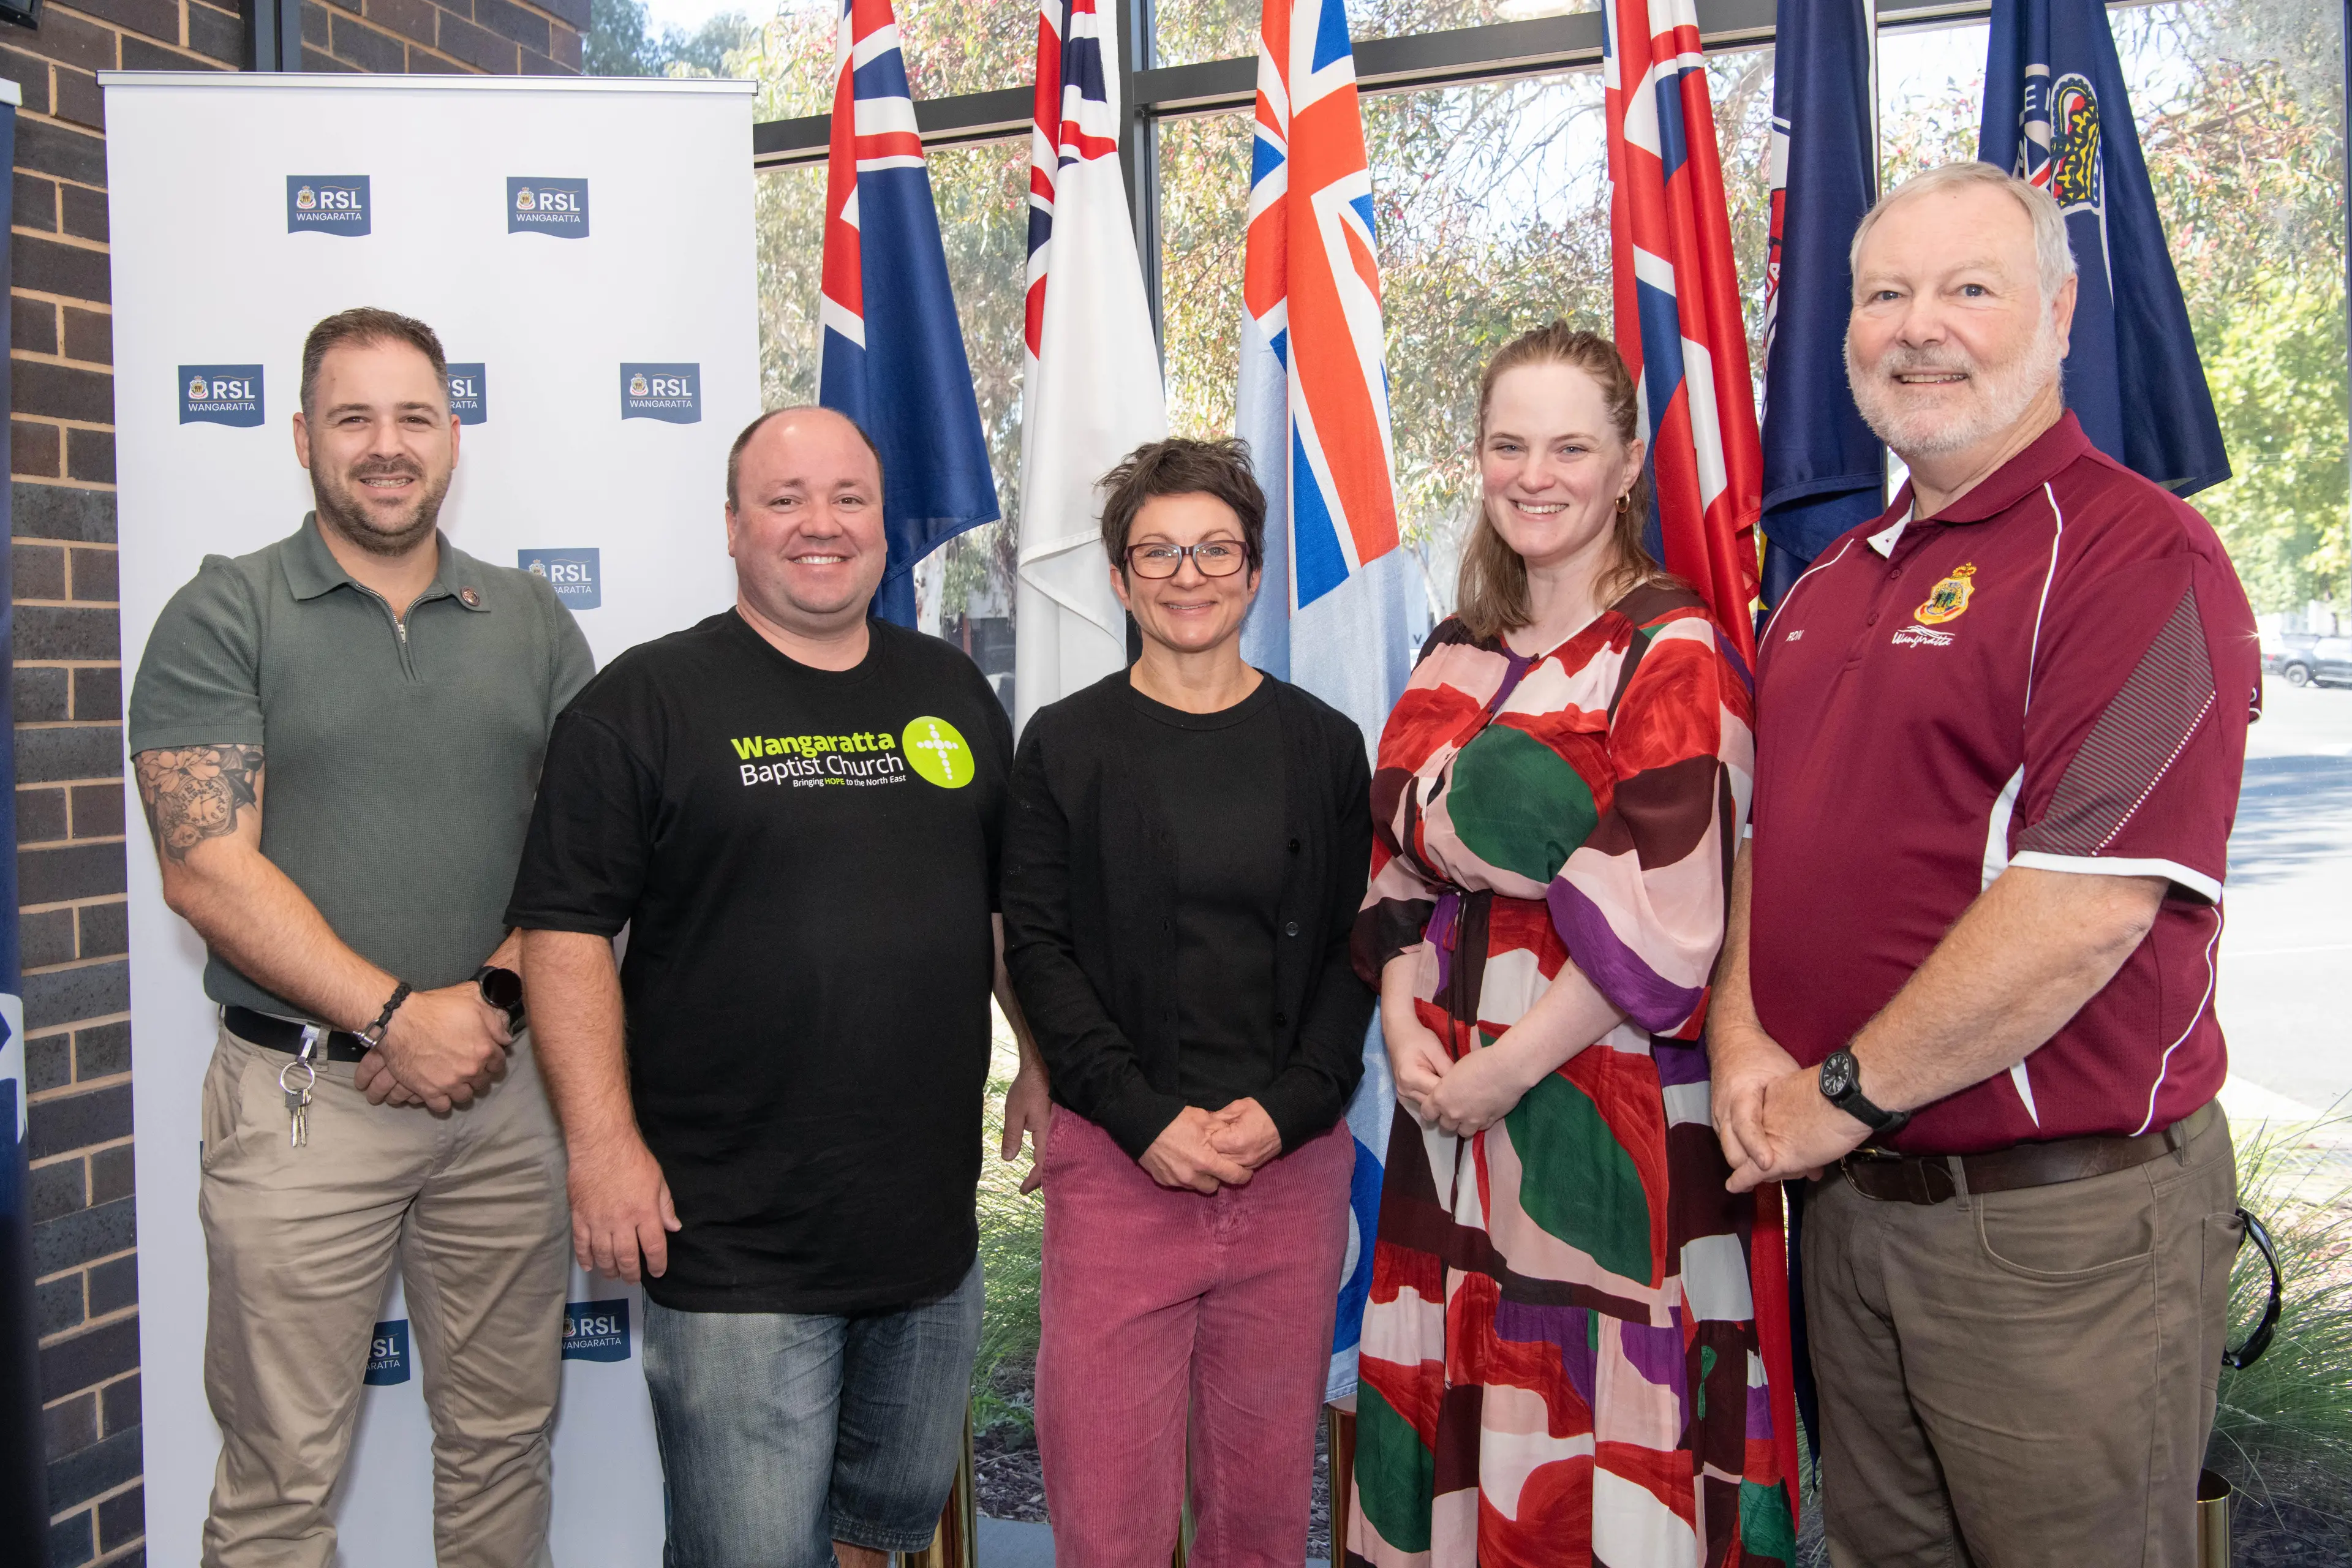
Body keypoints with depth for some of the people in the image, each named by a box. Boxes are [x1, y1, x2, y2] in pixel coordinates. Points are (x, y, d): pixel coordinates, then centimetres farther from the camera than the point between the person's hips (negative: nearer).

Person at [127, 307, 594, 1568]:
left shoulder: (532, 622, 9)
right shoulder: (223, 617, -2)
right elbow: (209, 871, -10)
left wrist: (495, 995, -9)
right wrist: (397, 1016, -15)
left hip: (501, 1088, 3)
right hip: (300, 1095, -3)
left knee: (505, 1438, 14)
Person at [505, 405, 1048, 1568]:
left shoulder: (954, 694, 10)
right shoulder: (645, 701, -5)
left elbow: (1016, 903, 18)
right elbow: (566, 929, -9)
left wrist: (1049, 1063, 14)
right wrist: (603, 1142, -15)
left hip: (931, 1222, 5)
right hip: (730, 1243, -5)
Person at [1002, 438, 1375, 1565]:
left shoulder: (1325, 747, 8)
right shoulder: (1065, 745, 4)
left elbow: (1356, 949, 5)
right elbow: (1039, 952, -1)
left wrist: (1285, 1109, -9)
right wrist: (1148, 1120, -11)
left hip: (1292, 1164, 2)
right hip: (1116, 1165, -1)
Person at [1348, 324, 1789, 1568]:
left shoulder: (1672, 655, -9)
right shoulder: (1457, 658, 12)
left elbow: (1664, 921, -15)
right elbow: (1399, 867, 12)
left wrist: (1507, 1068, -13)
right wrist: (1406, 1027, -3)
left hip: (1609, 1103, -6)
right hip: (1451, 1093, 6)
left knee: (1593, 1415, 3)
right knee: (1457, 1420, 14)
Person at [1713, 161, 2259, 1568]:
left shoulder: (2137, 555, -13)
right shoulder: (1834, 582, 13)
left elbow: (2088, 903, -23)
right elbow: (1770, 831, 16)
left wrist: (1847, 1093, -15)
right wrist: (1743, 1036, -2)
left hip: (2061, 1223, -7)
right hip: (1847, 1197, 7)